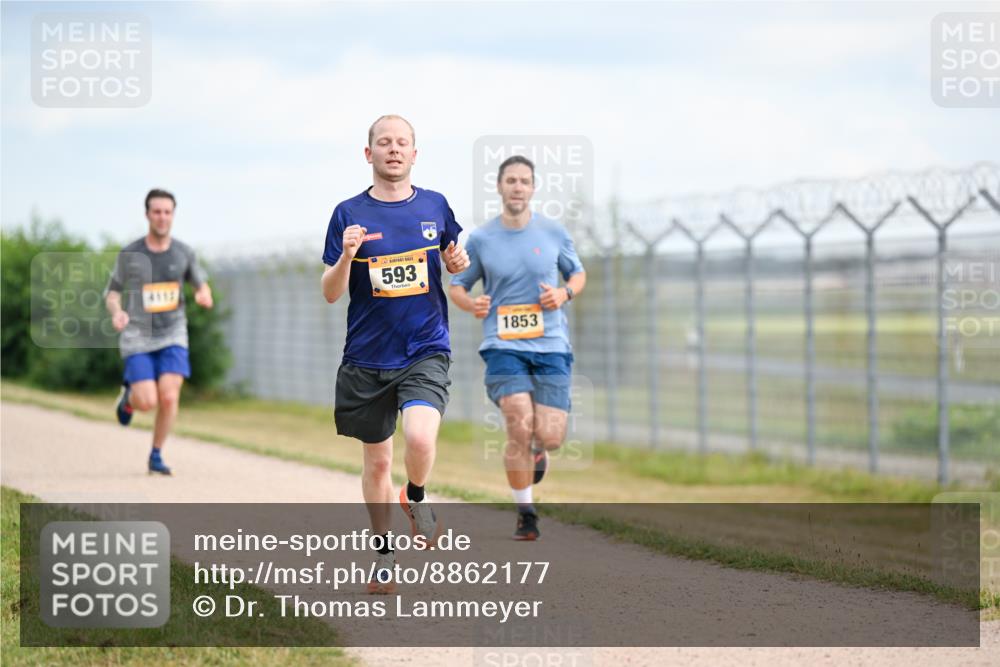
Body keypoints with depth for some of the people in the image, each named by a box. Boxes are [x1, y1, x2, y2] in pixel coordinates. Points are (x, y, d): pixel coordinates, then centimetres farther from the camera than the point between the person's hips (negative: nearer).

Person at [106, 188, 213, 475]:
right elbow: (112, 293, 5)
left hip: (172, 336, 1)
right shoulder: (130, 254, -4)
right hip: (137, 337, -1)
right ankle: (129, 396, 26)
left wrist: (204, 296, -13)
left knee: (169, 398, -15)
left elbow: (202, 285, 12)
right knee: (147, 403, -12)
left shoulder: (184, 253, 1)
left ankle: (156, 455, 6)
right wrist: (116, 312, -18)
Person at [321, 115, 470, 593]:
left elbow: (451, 260, 22)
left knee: (420, 437, -24)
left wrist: (459, 263, -2)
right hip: (367, 357, 1)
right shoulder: (349, 214, -1)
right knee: (376, 460, 9)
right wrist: (346, 256, -21)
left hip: (426, 351, 0)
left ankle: (416, 498, 8)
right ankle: (384, 555, 27)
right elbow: (331, 294, -1)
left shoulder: (435, 207, 4)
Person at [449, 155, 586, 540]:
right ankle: (525, 515, 1)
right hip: (503, 346, -1)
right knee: (520, 428, -17)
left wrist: (565, 293, -5)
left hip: (551, 346, 1)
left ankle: (537, 450, 34)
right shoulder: (480, 239, 2)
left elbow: (578, 274, 18)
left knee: (549, 436, -7)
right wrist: (471, 303, -10)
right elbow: (457, 286, 13)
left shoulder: (554, 233, 4)